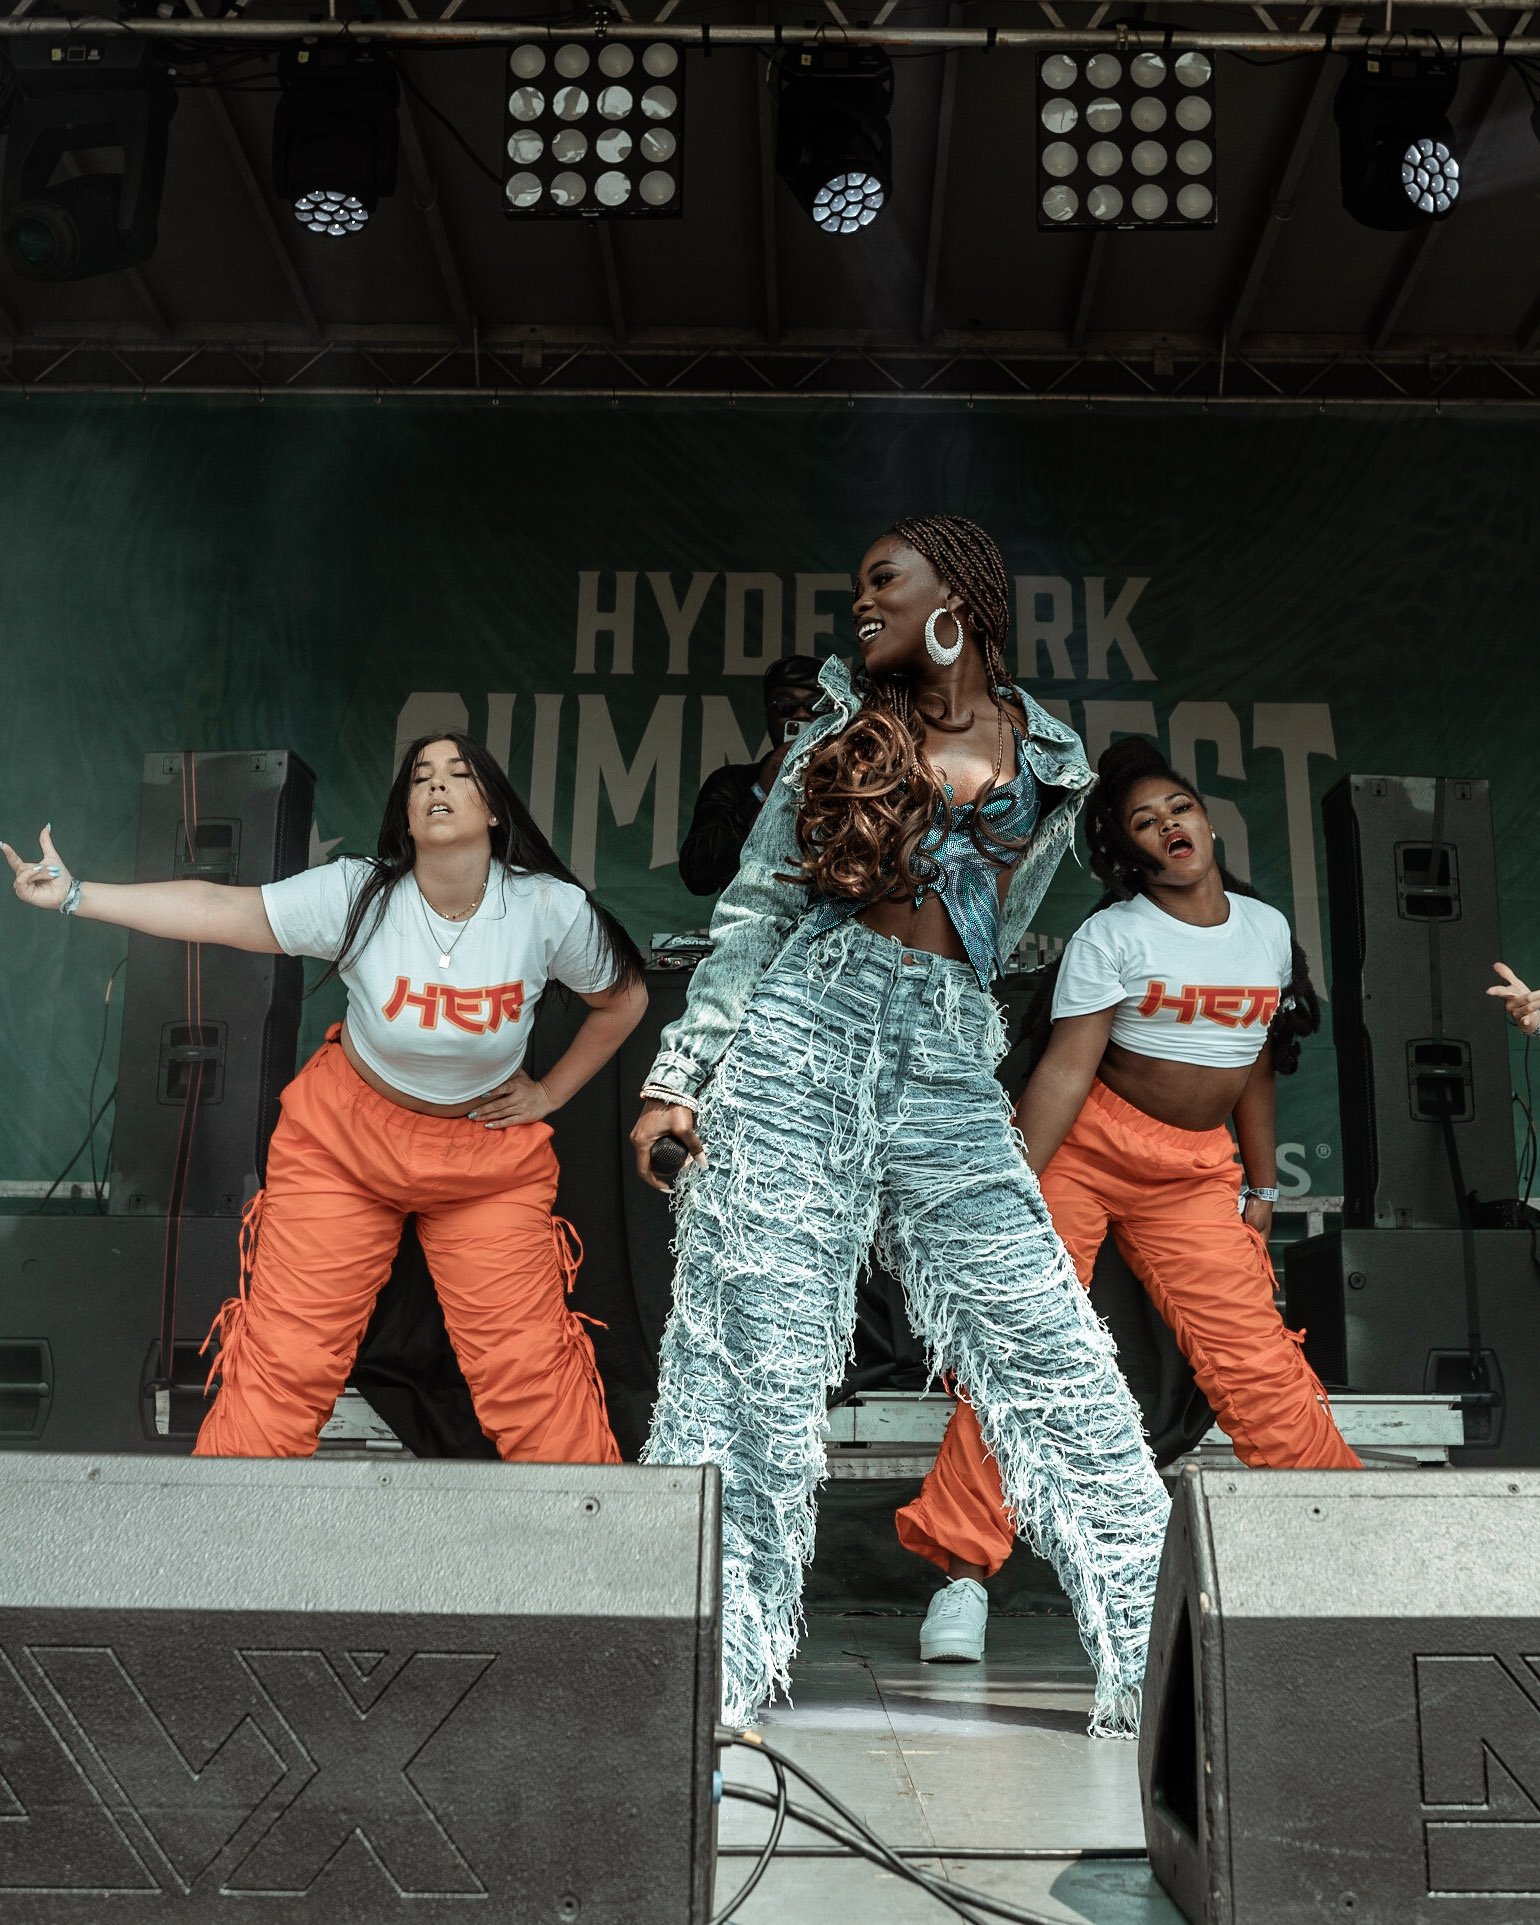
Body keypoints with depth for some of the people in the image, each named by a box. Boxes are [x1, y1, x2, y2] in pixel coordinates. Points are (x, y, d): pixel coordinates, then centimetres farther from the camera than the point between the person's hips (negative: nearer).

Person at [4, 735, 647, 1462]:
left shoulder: (551, 910, -15)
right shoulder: (357, 894, -17)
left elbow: (624, 999, 1)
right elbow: (214, 909, -20)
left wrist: (550, 1093, 0)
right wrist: (75, 895, -26)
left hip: (488, 1157, 0)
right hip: (343, 1141, 0)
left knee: (529, 1366, -1)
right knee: (284, 1356, 3)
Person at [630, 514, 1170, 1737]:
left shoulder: (1052, 764, 12)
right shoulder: (845, 727, 13)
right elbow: (755, 913, 10)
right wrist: (678, 1077, 3)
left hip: (947, 1064, 1)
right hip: (796, 1037, 0)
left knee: (1054, 1352, -2)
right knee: (757, 1358, -3)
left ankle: (1163, 1661, 11)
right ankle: (708, 1680, 8)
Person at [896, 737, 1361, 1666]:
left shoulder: (1268, 928, 7)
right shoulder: (1111, 936, -8)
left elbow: (1257, 1066, 16)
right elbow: (1067, 1067, -14)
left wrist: (1263, 1183, 16)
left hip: (1196, 1173, 4)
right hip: (1084, 1145, -3)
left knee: (1258, 1362, -3)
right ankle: (965, 1570, -2)